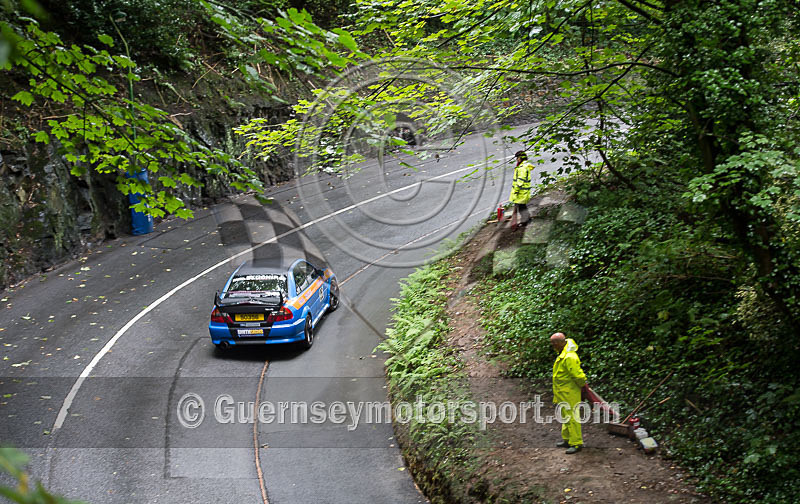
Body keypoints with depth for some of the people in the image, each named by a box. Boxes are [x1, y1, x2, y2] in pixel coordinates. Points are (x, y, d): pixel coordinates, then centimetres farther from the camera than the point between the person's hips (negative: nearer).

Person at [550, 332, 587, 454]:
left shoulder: (569, 357, -25)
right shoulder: (563, 355, 8)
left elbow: (577, 375, -23)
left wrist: (582, 384, -6)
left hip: (570, 393, -11)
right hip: (563, 394, 11)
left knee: (572, 418, -5)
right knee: (565, 416, 19)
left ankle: (576, 443, 2)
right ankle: (567, 439, 31)